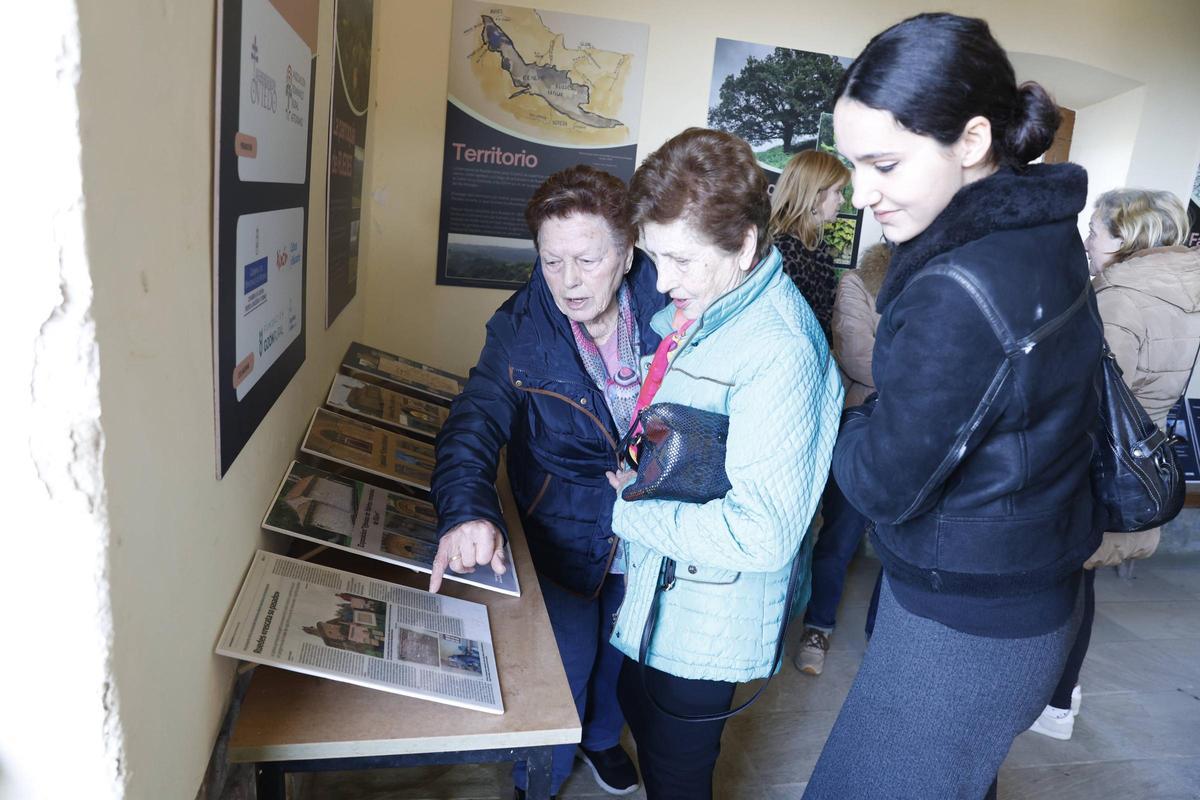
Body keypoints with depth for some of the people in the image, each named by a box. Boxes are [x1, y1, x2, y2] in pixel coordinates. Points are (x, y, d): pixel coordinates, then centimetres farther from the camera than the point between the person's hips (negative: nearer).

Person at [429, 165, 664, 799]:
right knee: (566, 659, 12)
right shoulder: (520, 331, -17)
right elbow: (476, 422, -28)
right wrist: (467, 510, -46)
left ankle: (601, 736, 59)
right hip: (566, 533, -2)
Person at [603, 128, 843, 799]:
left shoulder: (779, 349, -28)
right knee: (641, 715, 29)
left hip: (709, 619, -8)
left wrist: (627, 512, -21)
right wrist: (633, 465, -5)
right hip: (654, 590, 8)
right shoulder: (696, 306, -1)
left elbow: (761, 535, -31)